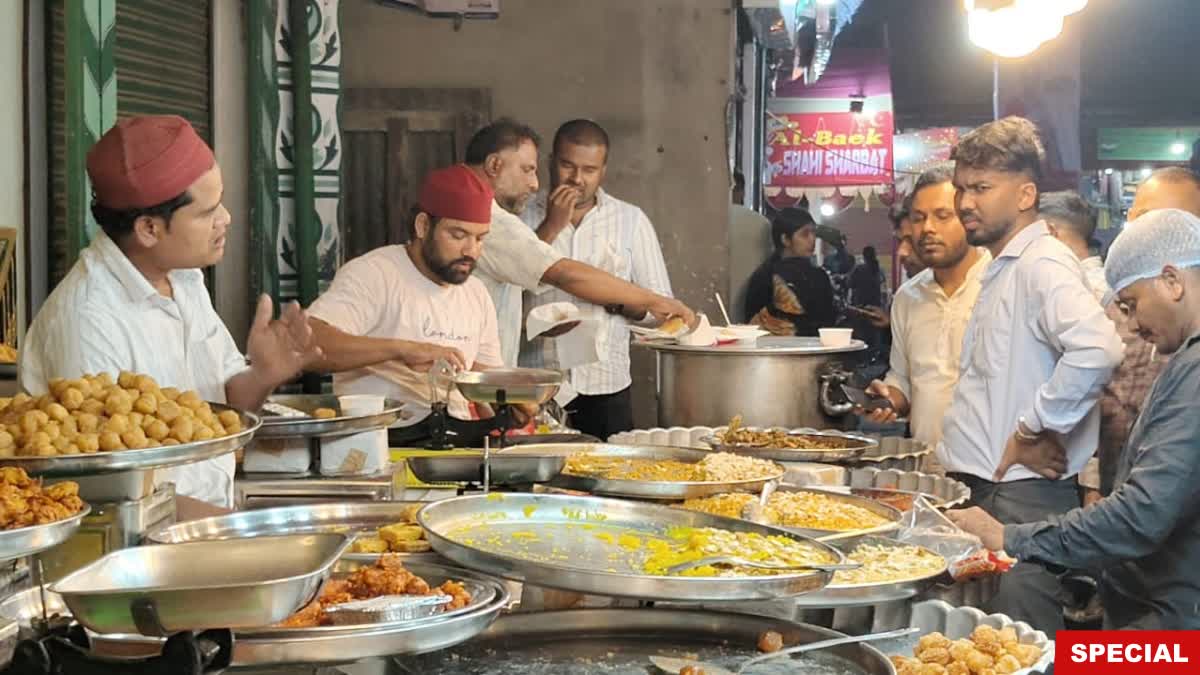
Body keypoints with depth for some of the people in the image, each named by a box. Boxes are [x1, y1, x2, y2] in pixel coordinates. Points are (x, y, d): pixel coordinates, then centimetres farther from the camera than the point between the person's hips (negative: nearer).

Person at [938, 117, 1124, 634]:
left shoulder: (1043, 265, -14)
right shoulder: (1002, 270, 18)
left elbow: (1096, 349, -32)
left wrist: (1034, 430, -22)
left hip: (1023, 500, -10)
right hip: (982, 492, 10)